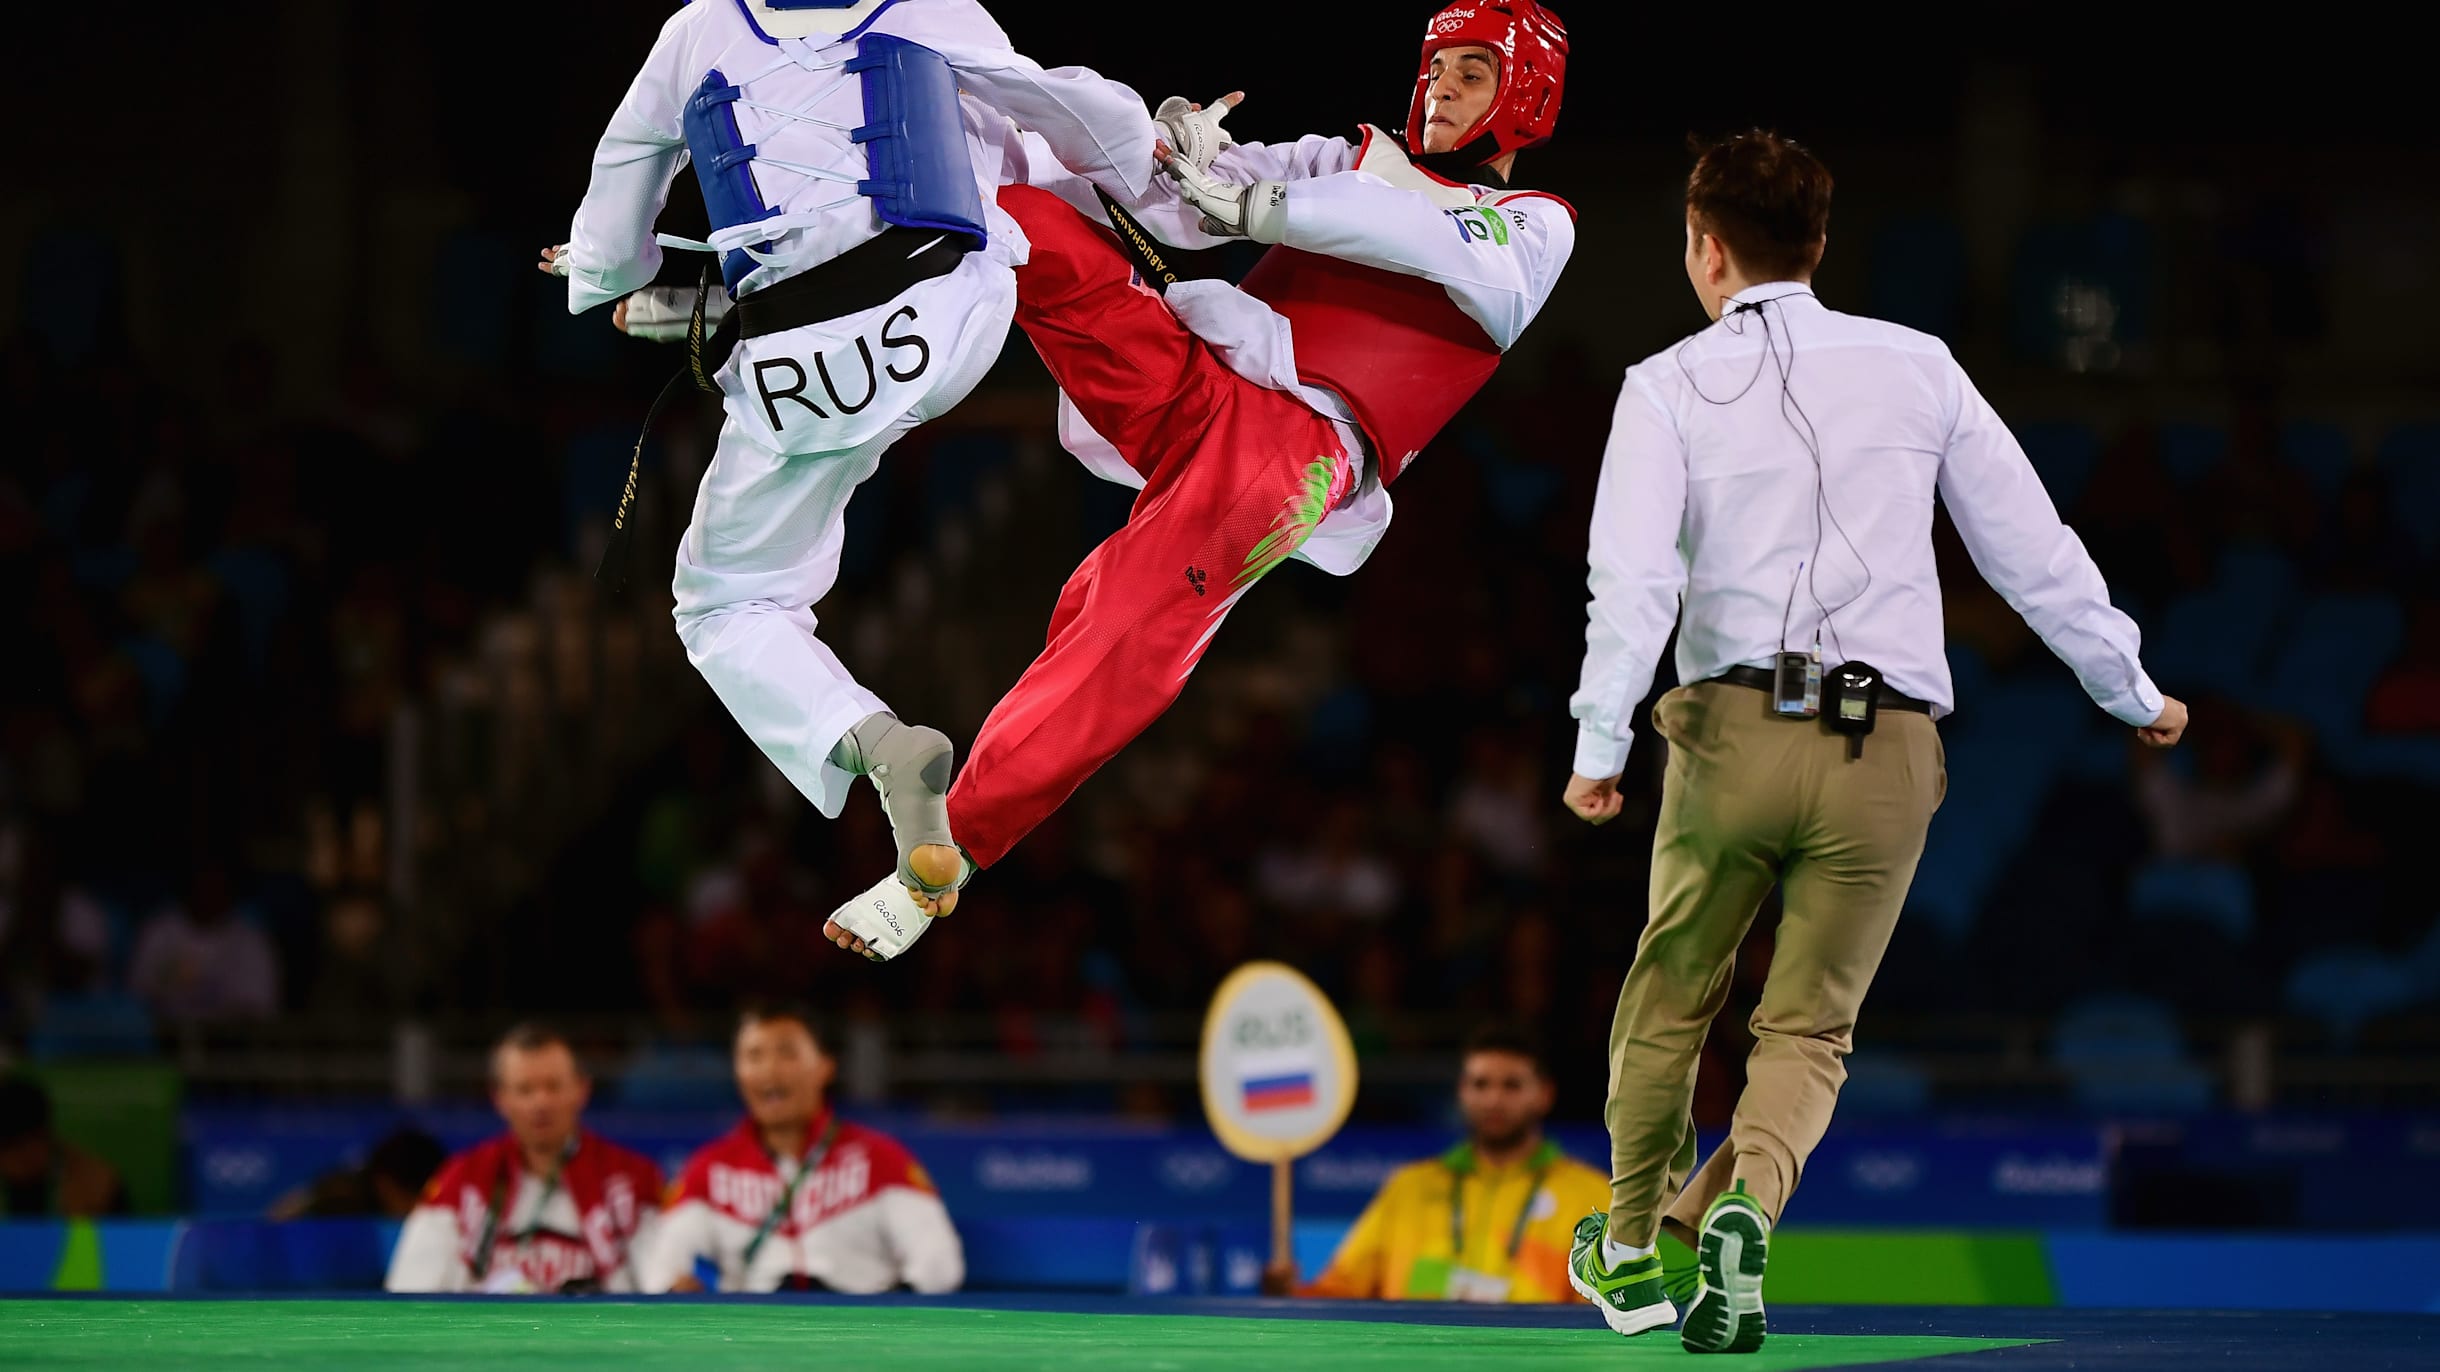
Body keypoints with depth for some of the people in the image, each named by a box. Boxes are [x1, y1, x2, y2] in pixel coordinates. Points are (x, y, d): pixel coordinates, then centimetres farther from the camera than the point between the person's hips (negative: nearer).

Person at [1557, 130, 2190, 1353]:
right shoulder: (1916, 368, 9)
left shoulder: (1669, 386, 3)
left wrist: (1598, 746, -13)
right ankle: (1745, 1202, -19)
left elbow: (1634, 575, -12)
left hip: (1734, 726, -1)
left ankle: (1631, 1251, 31)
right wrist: (2134, 695, 21)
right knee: (1810, 1026, 9)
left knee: (1671, 998, 20)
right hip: (1889, 748, 1)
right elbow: (2032, 550, 10)